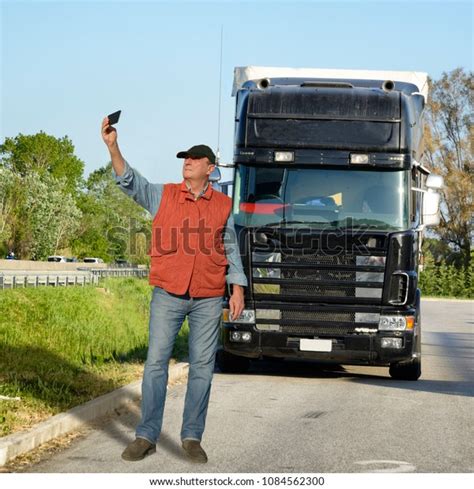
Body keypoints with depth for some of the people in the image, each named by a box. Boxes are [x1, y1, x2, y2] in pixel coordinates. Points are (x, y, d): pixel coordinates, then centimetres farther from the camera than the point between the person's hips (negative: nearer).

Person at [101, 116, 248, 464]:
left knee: (202, 367, 3)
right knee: (156, 362, -3)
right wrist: (113, 146, -23)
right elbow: (130, 181, -9)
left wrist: (238, 289, 6)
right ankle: (147, 436, 3)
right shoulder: (162, 196, 5)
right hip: (168, 295, -1)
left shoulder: (223, 205, 8)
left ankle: (192, 437, 12)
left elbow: (231, 249, 13)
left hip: (208, 299, 1)